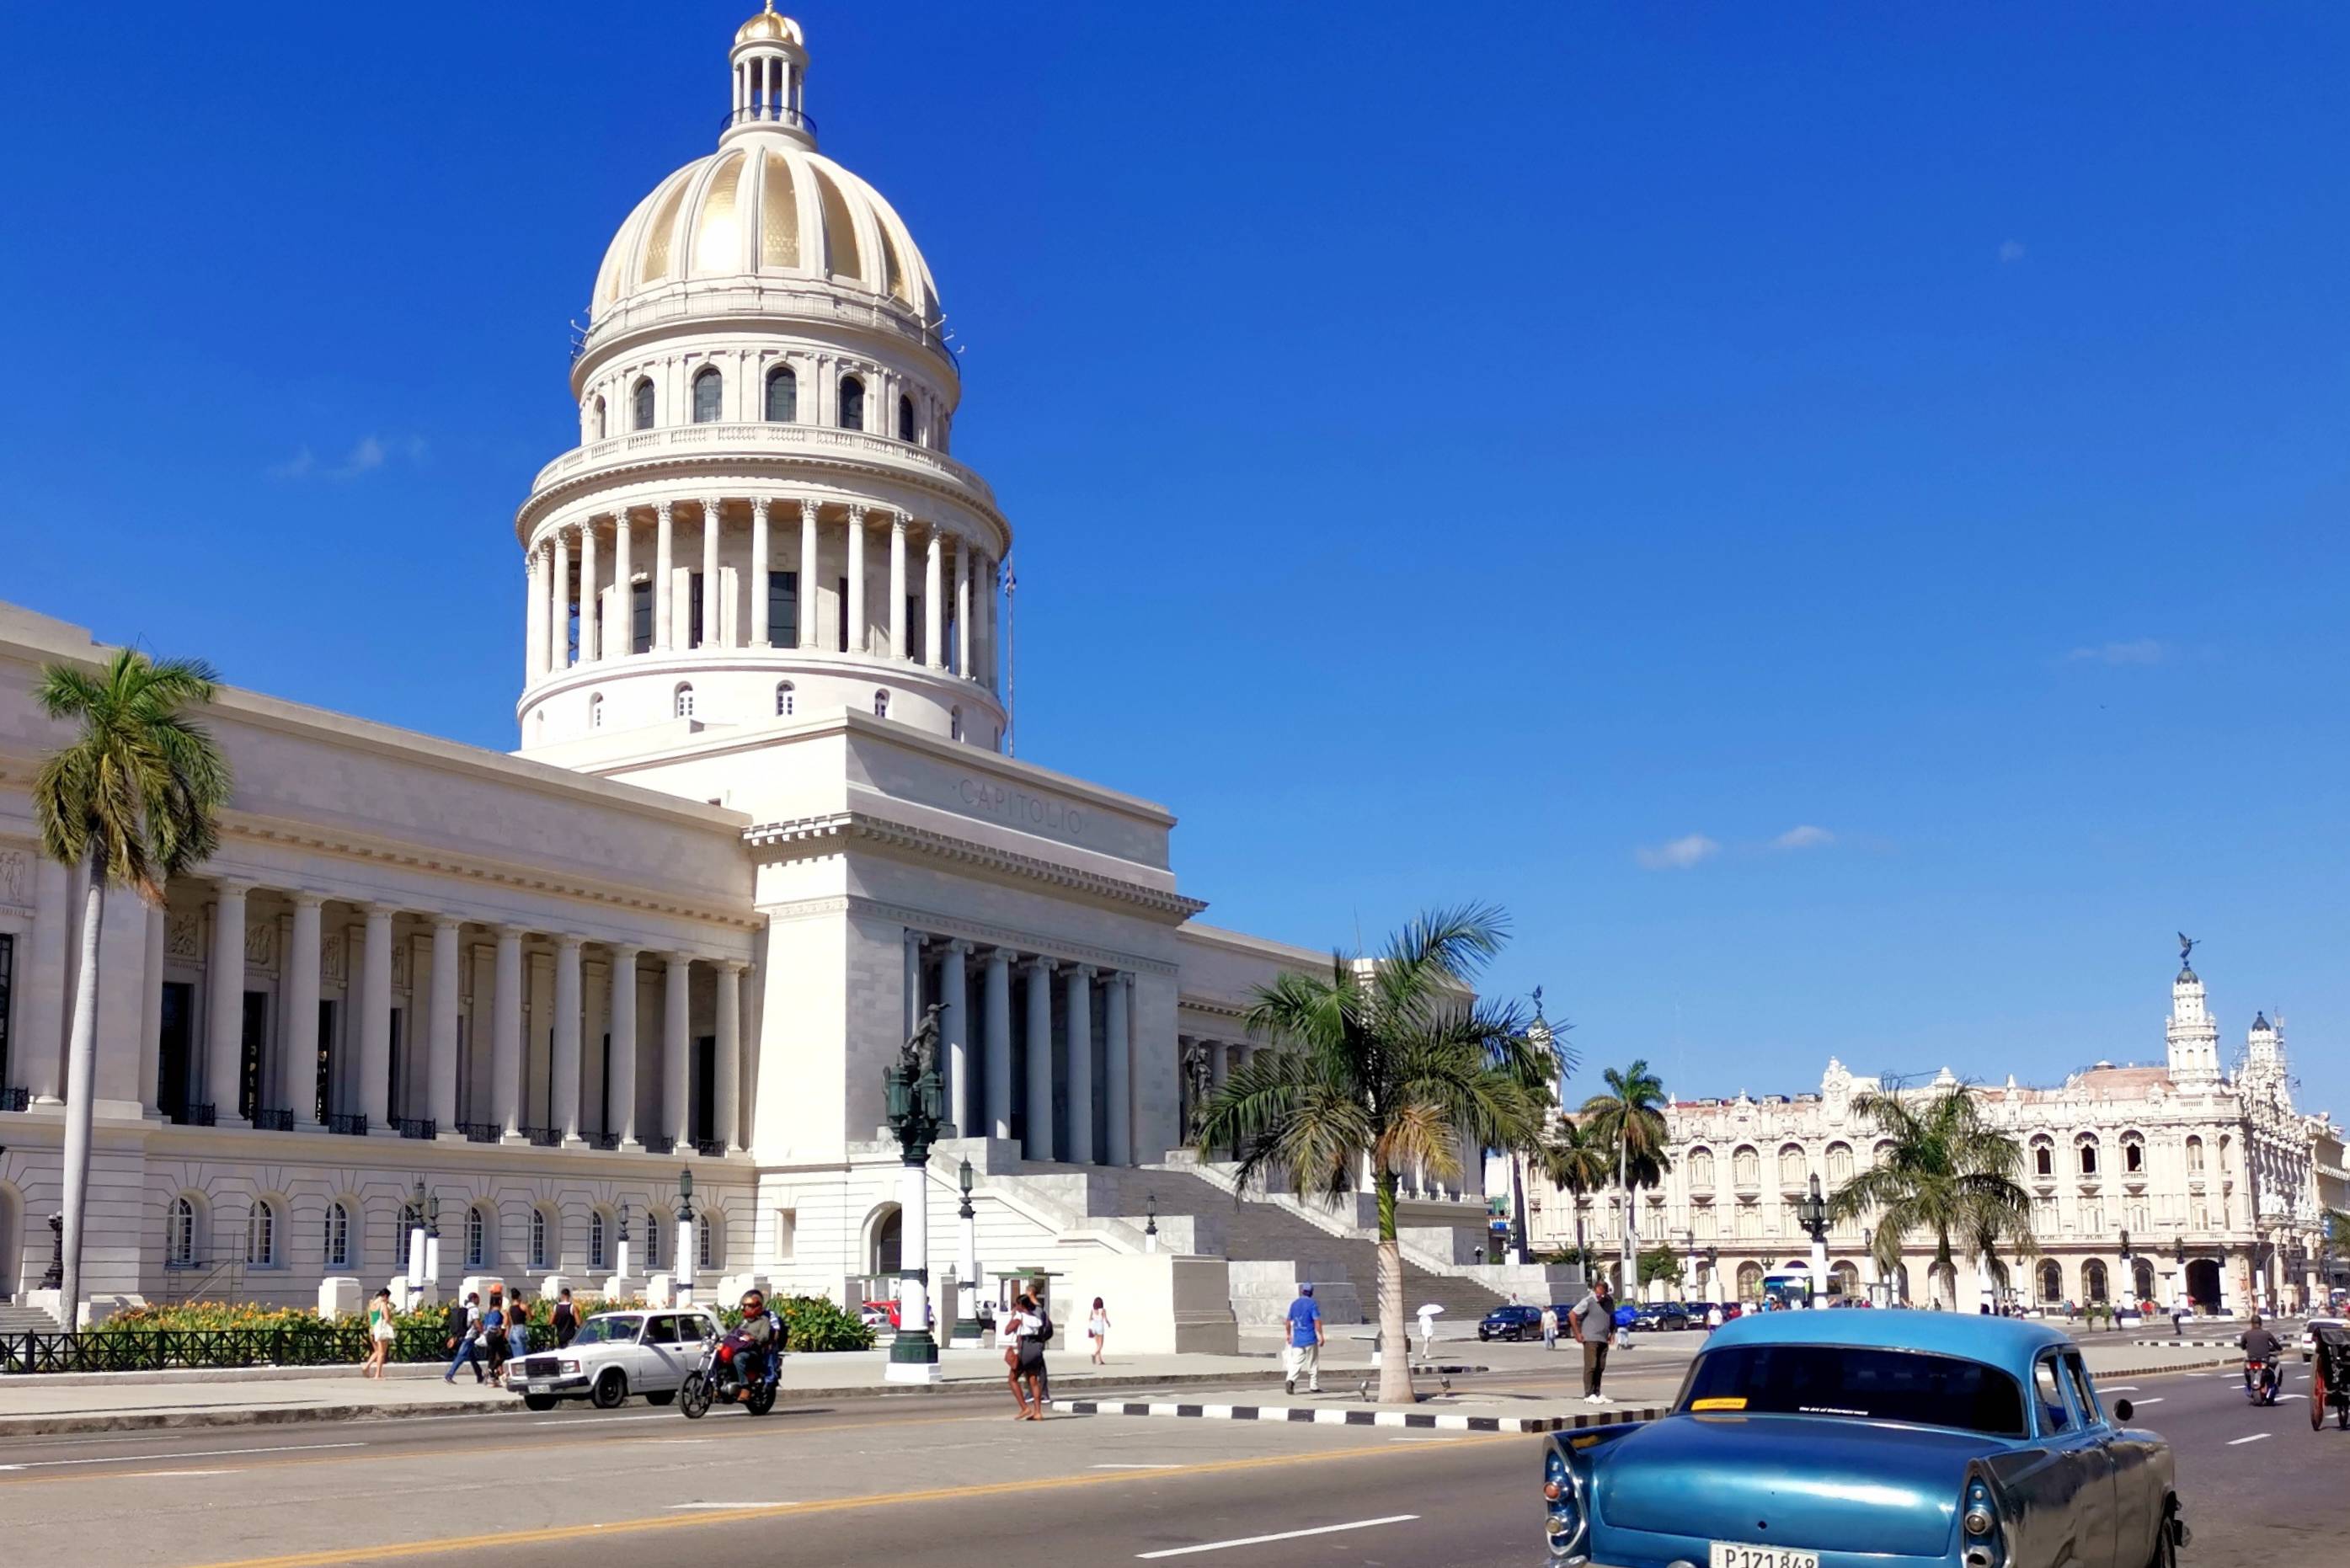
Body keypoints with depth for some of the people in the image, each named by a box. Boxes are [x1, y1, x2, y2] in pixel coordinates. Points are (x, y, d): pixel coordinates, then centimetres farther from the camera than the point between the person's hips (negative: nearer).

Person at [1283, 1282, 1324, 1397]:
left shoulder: (1294, 1304, 9)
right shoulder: (1312, 1304, -7)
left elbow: (1289, 1321, 15)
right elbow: (1317, 1321, -14)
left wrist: (1288, 1334, 27)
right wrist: (1320, 1336, -11)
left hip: (1297, 1339, 4)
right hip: (1310, 1340, -4)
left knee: (1296, 1362, 1)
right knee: (1313, 1364, 8)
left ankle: (1290, 1380, -22)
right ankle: (1314, 1386, 11)